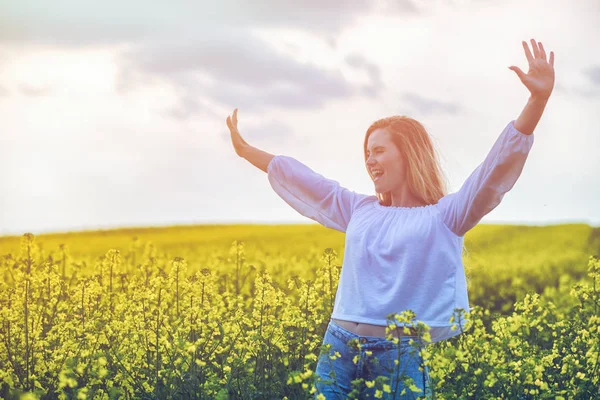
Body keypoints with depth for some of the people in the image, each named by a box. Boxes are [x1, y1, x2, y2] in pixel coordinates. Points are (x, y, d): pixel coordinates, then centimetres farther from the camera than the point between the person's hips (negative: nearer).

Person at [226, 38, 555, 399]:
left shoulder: (445, 216, 0)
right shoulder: (359, 210, 16)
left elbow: (499, 166, -12)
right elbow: (301, 179, 24)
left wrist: (539, 98, -23)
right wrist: (246, 151, 28)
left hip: (401, 355, -4)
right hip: (340, 347, 5)